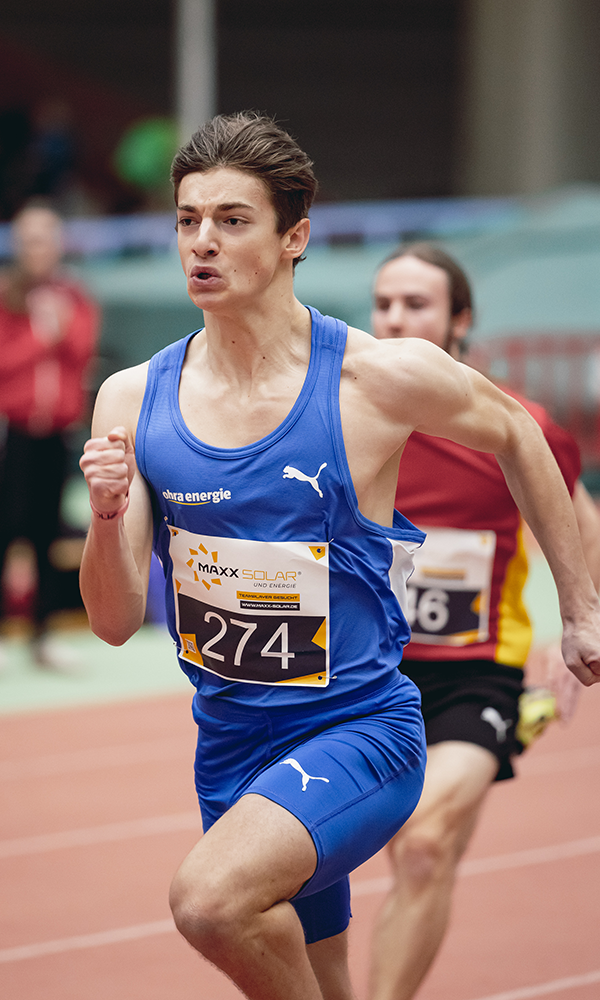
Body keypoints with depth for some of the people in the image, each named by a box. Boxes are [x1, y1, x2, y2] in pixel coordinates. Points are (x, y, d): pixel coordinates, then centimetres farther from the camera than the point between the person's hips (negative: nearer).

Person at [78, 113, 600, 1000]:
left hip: (360, 731, -5)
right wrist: (109, 518, -23)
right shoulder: (134, 401, -3)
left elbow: (515, 435, 7)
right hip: (230, 745, 5)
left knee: (210, 898, -31)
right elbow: (116, 622, -2)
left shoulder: (383, 377, -13)